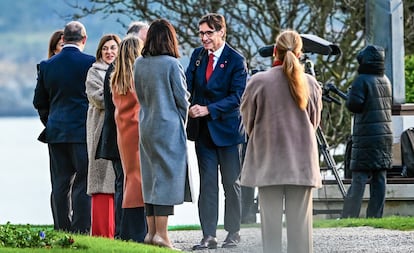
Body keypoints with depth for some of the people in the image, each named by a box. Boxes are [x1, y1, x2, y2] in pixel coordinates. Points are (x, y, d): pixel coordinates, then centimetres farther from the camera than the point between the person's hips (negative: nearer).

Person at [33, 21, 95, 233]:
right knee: (83, 184, -3)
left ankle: (62, 231, 8)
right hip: (84, 131, -4)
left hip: (56, 132, 4)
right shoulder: (90, 63, -8)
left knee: (60, 185, 8)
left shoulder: (47, 65, 4)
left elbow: (39, 102, 10)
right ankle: (81, 231, -8)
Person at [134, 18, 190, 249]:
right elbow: (182, 99, -7)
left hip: (146, 126, 6)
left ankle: (151, 231, 14)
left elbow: (139, 95, 11)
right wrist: (182, 122, 8)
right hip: (169, 126, -6)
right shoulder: (171, 64, -12)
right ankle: (161, 233, -7)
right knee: (167, 177, -4)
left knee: (150, 178, 12)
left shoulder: (139, 64, 4)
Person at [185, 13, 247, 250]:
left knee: (231, 182, 6)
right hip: (203, 130, 4)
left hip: (226, 128, -4)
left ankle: (233, 233, 16)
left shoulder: (236, 60, -10)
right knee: (207, 183, 2)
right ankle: (209, 236, 1)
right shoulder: (198, 55, 5)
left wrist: (208, 110, -22)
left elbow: (236, 97, -14)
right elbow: (187, 85, 0)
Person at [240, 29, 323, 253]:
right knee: (300, 218, 4)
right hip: (302, 160, 1)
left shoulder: (258, 82, -9)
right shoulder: (310, 84, -3)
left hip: (268, 160, -1)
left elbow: (247, 120, 3)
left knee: (270, 216, 2)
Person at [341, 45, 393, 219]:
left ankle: (349, 216, -10)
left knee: (359, 178, -8)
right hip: (386, 135, 6)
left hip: (367, 136, -6)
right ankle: (375, 216, 4)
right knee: (380, 178, 5)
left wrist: (349, 95, 5)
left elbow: (354, 104, -15)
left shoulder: (362, 80, -9)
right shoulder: (385, 80, 13)